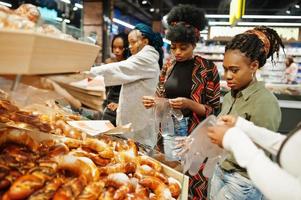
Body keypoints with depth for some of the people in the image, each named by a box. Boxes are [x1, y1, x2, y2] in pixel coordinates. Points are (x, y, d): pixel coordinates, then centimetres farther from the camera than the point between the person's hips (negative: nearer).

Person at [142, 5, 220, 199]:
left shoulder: (207, 68, -10)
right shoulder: (169, 64, 4)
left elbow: (213, 110, -7)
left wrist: (190, 104, -22)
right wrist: (151, 101, -8)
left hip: (194, 135, -4)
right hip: (167, 131, 5)